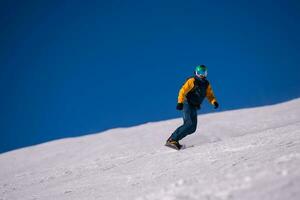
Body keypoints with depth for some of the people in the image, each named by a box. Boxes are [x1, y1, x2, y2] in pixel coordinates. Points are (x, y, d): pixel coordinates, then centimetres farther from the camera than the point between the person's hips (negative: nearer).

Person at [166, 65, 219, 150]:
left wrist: (214, 102, -8)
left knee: (192, 128, 0)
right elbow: (183, 91, -17)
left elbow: (210, 95, 14)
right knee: (190, 124, -23)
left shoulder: (206, 84, 12)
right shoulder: (192, 81, -8)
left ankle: (171, 139, 2)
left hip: (194, 107, 8)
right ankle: (173, 140, -24)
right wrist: (180, 102, -32)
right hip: (188, 104, -7)